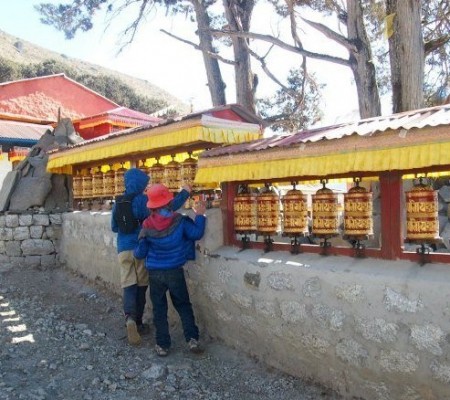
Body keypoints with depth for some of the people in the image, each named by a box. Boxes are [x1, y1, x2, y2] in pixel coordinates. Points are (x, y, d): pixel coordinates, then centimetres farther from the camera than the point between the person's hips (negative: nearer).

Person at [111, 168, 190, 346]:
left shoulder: (118, 203, 7)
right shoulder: (144, 200, -9)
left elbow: (114, 227, 16)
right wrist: (184, 192, -7)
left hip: (124, 249, 3)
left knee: (129, 285, 1)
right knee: (141, 287, 9)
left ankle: (130, 318, -22)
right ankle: (138, 322, 18)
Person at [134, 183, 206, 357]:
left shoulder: (147, 226, -9)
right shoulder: (179, 220, -12)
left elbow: (141, 252, -4)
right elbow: (197, 233, -12)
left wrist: (134, 252, 20)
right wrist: (200, 215, 1)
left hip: (155, 273, 0)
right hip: (175, 271, 0)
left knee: (159, 309, 11)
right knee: (183, 305, 14)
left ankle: (163, 345, 16)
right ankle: (192, 339, 6)